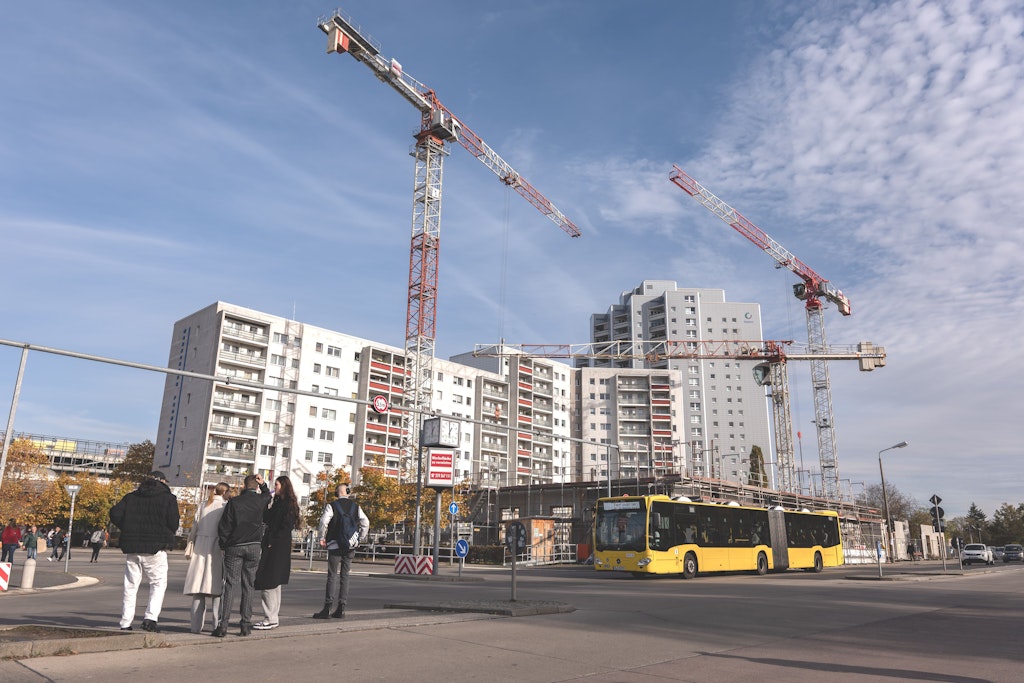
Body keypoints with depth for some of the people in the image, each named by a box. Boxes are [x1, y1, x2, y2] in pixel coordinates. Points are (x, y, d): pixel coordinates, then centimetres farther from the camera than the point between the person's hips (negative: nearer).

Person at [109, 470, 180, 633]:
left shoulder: (131, 496, 11)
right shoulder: (168, 498, -1)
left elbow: (115, 513, 1)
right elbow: (173, 523, -9)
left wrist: (128, 530, 11)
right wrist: (168, 536, 11)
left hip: (131, 548, 4)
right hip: (155, 548, -4)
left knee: (130, 585, 11)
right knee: (159, 583, 5)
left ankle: (126, 623, 12)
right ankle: (151, 618, -9)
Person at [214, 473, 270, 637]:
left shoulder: (234, 502, -5)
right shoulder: (261, 500, 2)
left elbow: (223, 526, -5)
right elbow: (268, 496, 29)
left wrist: (224, 545, 6)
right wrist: (263, 484, 14)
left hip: (234, 547, -2)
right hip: (254, 547, 2)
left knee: (229, 585, 1)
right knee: (248, 586, 7)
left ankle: (223, 625, -3)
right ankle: (246, 624, 6)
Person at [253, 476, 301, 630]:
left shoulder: (289, 504, -10)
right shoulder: (277, 503, 18)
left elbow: (286, 527, -16)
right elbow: (267, 519, 12)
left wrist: (272, 541, -17)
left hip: (279, 549, -9)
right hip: (271, 547, 9)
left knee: (268, 583, -8)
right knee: (273, 584, 11)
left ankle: (271, 620, -4)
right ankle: (271, 618, 16)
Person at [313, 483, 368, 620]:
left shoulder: (332, 505, -4)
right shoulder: (355, 506, 6)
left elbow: (324, 521, -14)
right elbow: (365, 523, 0)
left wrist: (322, 538, -1)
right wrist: (360, 539, 10)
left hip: (335, 545, -3)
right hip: (350, 547, 3)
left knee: (333, 576, -2)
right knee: (345, 576, 8)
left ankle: (328, 607, -6)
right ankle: (341, 609, 10)